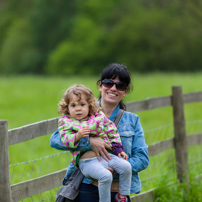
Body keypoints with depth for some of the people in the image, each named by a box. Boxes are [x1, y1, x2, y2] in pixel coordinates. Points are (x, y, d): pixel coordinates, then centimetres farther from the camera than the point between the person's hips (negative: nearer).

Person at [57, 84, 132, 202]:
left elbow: (112, 133, 17)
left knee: (126, 166, -12)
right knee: (105, 176, -29)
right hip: (87, 161, -5)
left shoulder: (99, 117, 12)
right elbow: (65, 139, -6)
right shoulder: (66, 122, 5)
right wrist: (78, 136, -23)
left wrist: (119, 150, 11)